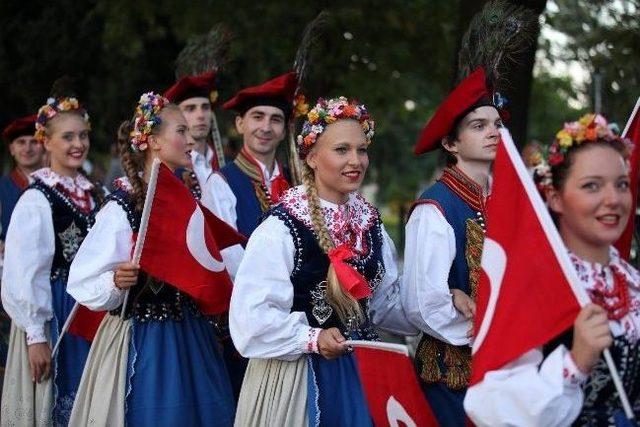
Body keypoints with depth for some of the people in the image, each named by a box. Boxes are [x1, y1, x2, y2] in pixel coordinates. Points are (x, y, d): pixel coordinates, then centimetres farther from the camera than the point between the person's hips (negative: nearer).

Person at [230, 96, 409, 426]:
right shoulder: (281, 229, -17)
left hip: (359, 371, 6)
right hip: (296, 371, -6)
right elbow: (252, 313, -20)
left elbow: (386, 300, 14)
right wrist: (312, 338, -25)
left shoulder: (369, 223, 6)